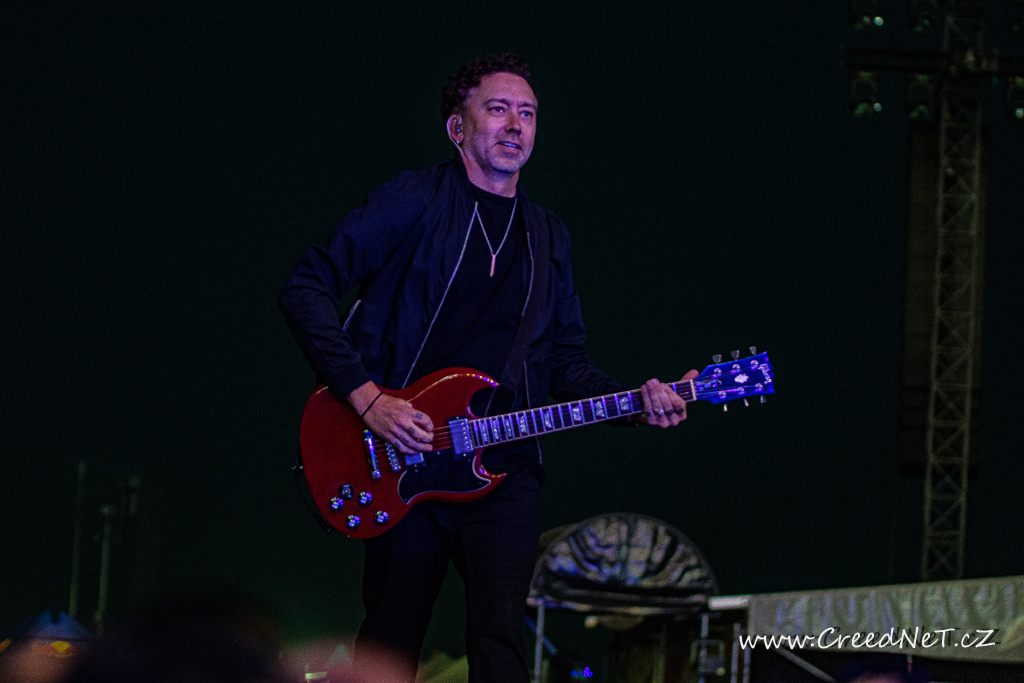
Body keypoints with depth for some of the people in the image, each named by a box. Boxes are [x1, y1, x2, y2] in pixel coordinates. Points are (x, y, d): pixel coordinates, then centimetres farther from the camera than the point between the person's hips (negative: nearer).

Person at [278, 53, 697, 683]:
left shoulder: (548, 237, 17)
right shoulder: (416, 201, -1)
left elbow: (567, 362, 20)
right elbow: (307, 287, -5)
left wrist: (634, 401, -1)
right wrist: (367, 396, -13)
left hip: (505, 470, 3)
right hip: (402, 463, -3)